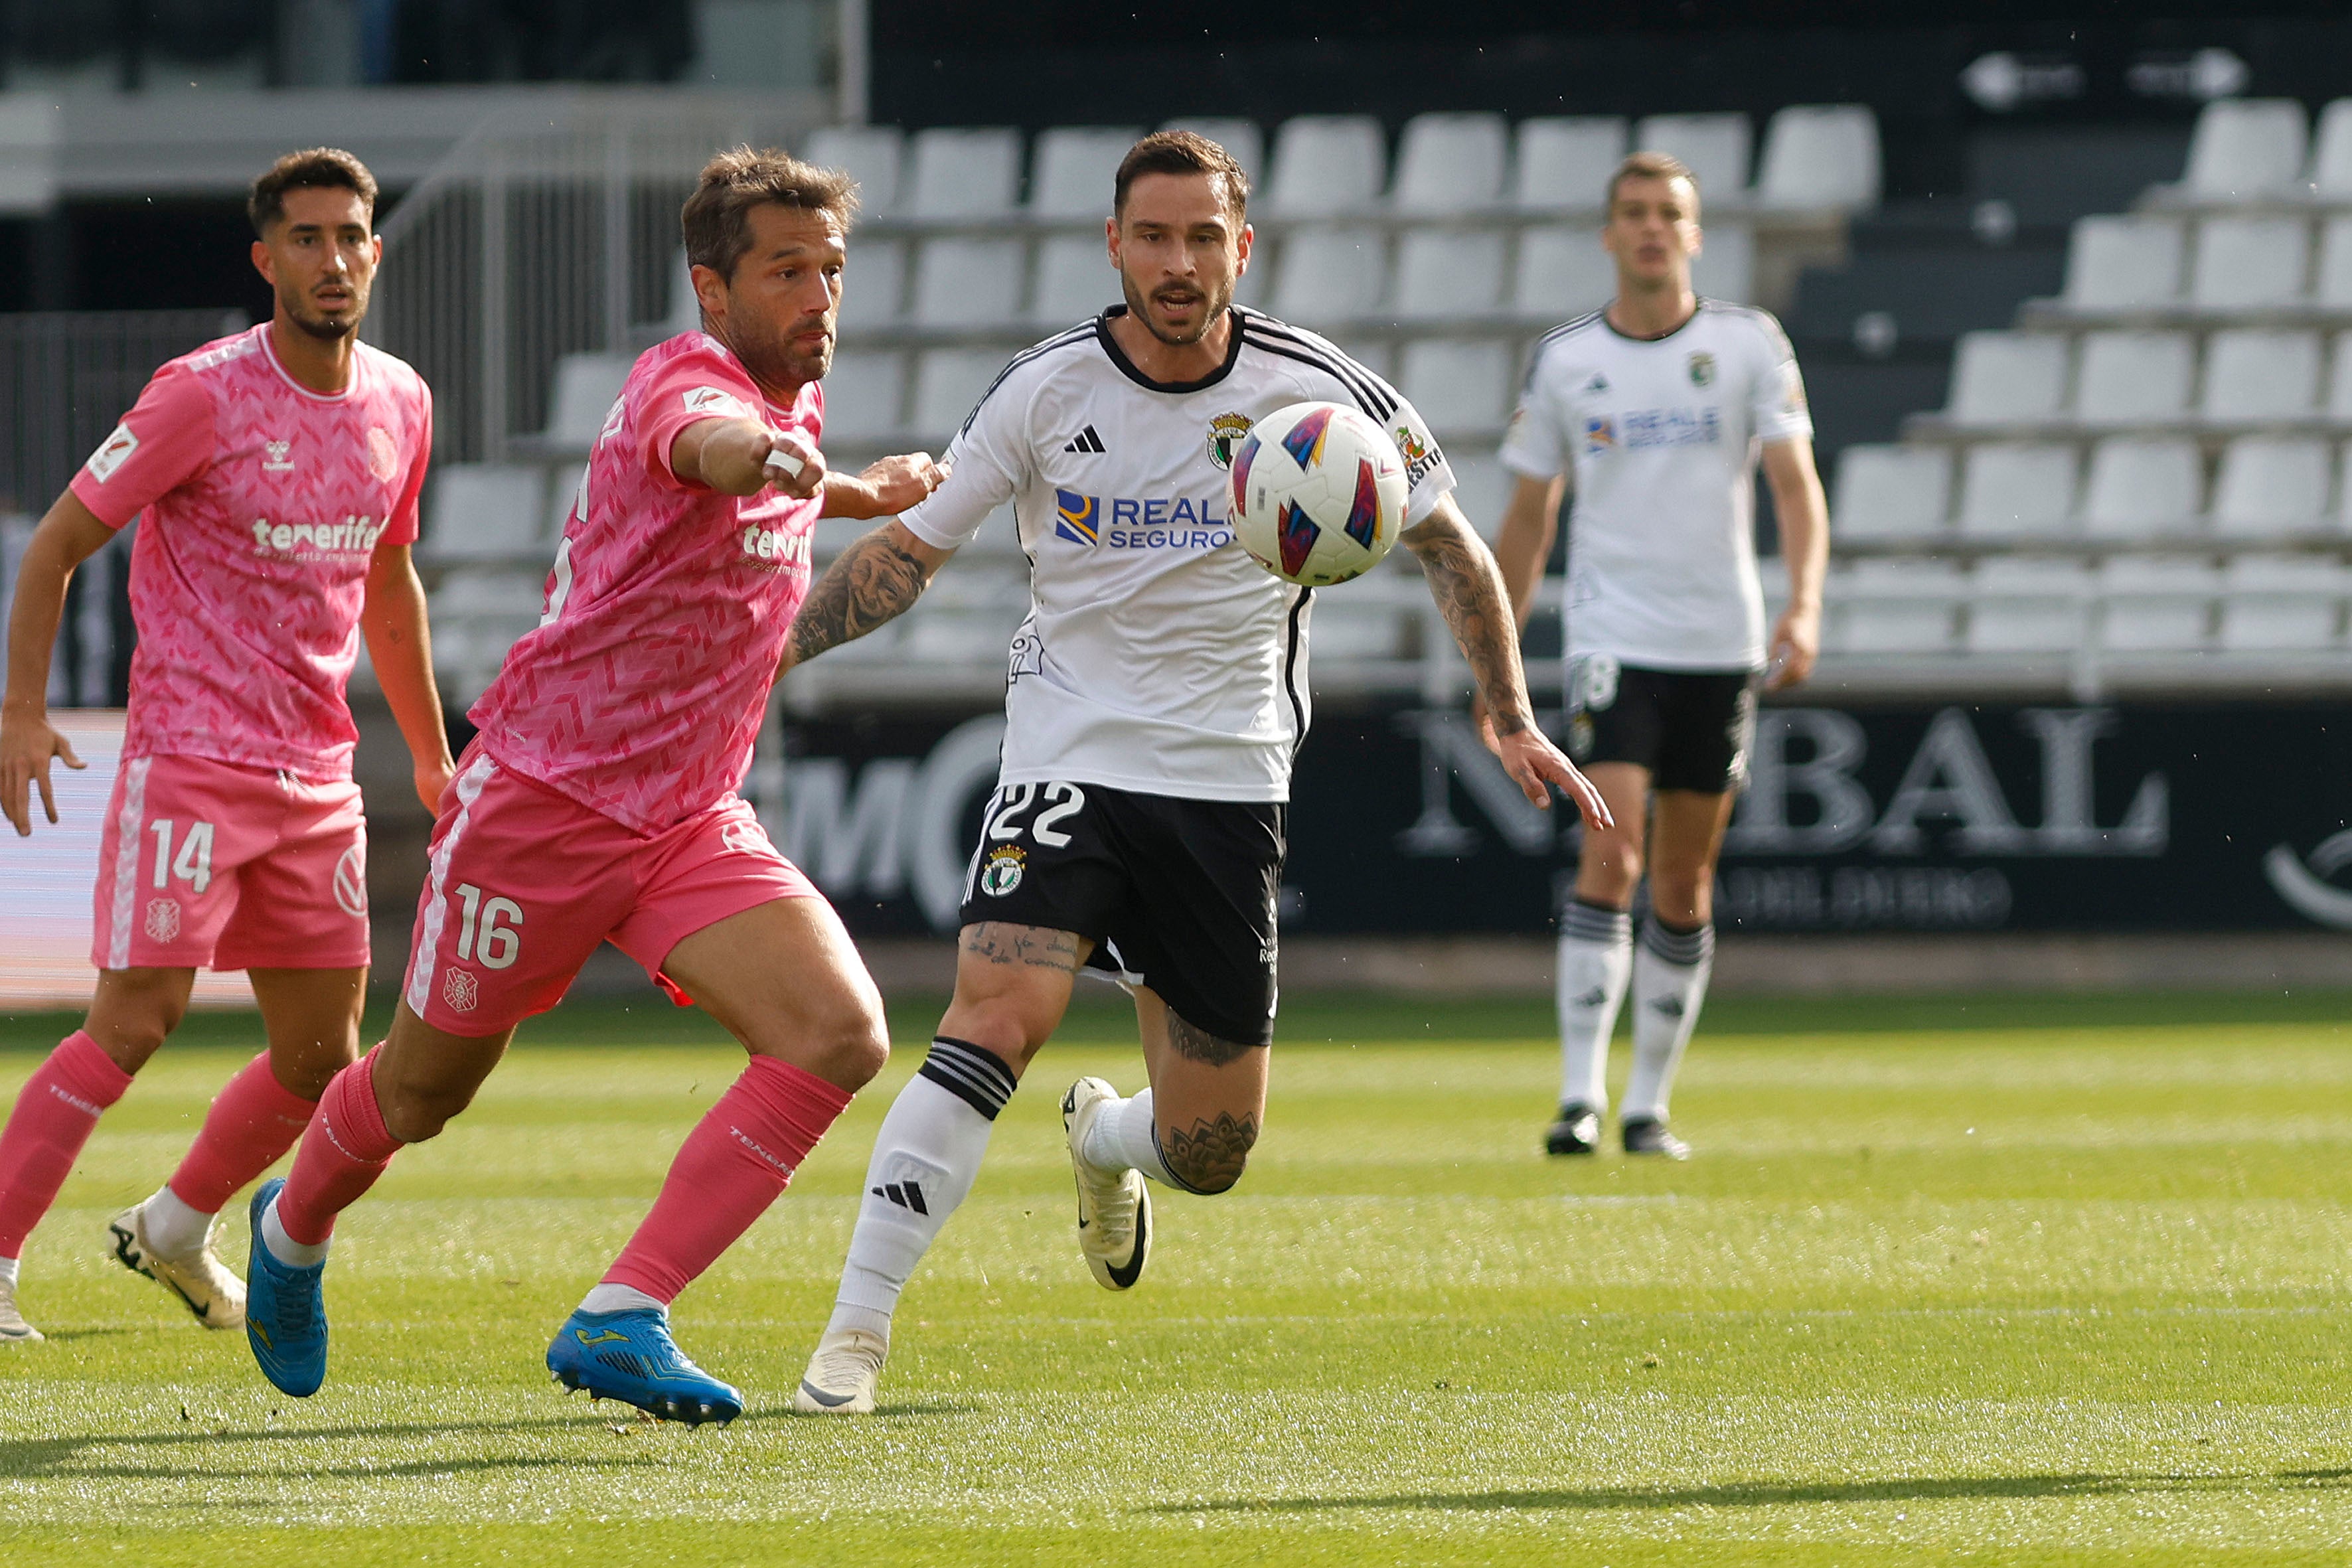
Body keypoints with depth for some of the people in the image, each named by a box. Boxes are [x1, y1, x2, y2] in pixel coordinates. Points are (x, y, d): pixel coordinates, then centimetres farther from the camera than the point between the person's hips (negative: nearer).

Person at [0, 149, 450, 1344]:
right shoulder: (203, 395, -10)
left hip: (319, 778, 6)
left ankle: (175, 1230, 32)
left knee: (321, 1060, 10)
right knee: (133, 1022, -15)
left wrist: (431, 754, 26)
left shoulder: (399, 404, 8)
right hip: (189, 761, -6)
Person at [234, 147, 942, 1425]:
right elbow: (701, 439, -48)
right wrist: (758, 453, -69)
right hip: (540, 799, -7)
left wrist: (862, 494, 39)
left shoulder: (798, 399, 7)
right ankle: (295, 1231, 45)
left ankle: (621, 1320, -17)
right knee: (426, 1090, 11)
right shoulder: (685, 376, -20)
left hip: (690, 827, 7)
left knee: (841, 1038, -18)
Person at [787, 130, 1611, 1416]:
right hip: (1068, 764, -1)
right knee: (998, 1011, -27)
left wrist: (1512, 722, 0)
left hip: (1227, 789, 1)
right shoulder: (1047, 390, -7)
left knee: (1209, 1153, 4)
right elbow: (909, 548, 3)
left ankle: (1104, 1139, 43)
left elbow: (1448, 546, 7)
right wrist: (773, 645, -9)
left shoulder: (1320, 394, -6)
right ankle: (856, 1331, -23)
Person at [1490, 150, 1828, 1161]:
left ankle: (1650, 1105, 16)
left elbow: (1796, 483, -4)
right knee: (1611, 852, -17)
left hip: (1721, 642, 1)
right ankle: (1581, 1096, -18)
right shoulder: (1563, 361, 4)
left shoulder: (1750, 345, 2)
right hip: (1613, 636, -1)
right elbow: (1528, 518, 11)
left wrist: (1805, 604, -20)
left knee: (1685, 882, 6)